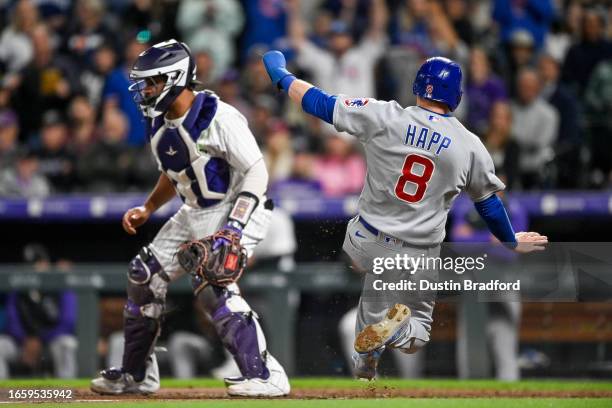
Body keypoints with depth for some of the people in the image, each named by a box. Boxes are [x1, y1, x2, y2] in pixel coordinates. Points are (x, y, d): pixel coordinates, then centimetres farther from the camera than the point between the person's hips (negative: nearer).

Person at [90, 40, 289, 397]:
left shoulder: (219, 118, -22)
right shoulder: (161, 125, 5)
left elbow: (256, 172, -23)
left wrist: (233, 228, -29)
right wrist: (148, 209, 10)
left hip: (235, 210, -9)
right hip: (194, 214, 9)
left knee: (212, 284, -27)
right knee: (144, 276, 8)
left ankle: (266, 375, -24)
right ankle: (137, 374, 23)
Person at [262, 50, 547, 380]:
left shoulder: (383, 117, -11)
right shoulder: (471, 146, -6)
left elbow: (319, 103, -5)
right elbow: (489, 204, 7)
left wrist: (282, 77, 13)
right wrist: (511, 242, 25)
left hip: (364, 246, 1)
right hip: (418, 261, -1)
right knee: (417, 329, 15)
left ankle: (366, 359, 19)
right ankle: (396, 330, -21)